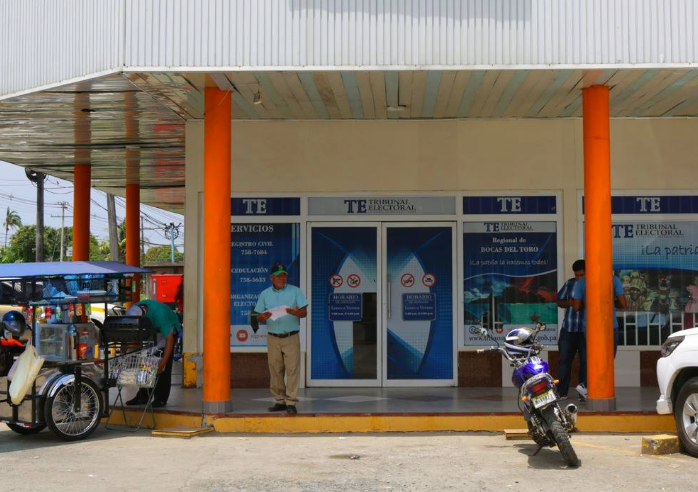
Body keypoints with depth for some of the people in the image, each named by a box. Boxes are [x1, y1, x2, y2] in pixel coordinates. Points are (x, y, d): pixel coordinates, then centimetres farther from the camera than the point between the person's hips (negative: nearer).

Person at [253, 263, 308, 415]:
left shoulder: (295, 291, 5)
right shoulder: (265, 294, 11)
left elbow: (304, 312, 0)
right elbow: (258, 317, 9)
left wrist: (295, 312, -22)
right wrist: (263, 317, -15)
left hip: (291, 337, -2)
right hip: (273, 338, 2)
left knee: (292, 369, -8)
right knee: (275, 370, 3)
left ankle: (291, 402, -6)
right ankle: (280, 400, 12)